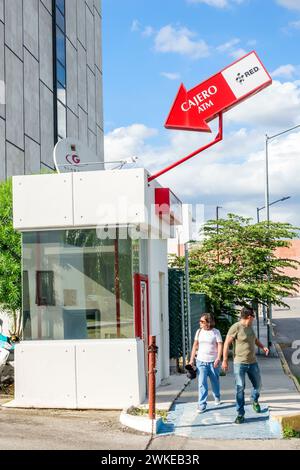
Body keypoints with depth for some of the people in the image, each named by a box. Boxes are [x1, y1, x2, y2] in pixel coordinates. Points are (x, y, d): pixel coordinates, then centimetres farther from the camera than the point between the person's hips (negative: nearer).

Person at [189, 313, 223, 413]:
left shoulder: (216, 332, -4)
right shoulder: (199, 331, 5)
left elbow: (220, 345, -8)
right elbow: (195, 345, 9)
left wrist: (218, 358, -20)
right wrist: (192, 359, 5)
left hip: (213, 361, -2)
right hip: (201, 361, 2)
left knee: (215, 381, 14)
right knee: (202, 383, -7)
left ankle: (217, 397, 41)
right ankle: (202, 405, -5)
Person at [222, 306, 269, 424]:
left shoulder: (249, 327, 8)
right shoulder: (236, 327, -15)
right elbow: (227, 344, -14)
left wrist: (263, 347, 9)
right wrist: (225, 361, -16)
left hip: (253, 362, 7)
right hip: (239, 363, -7)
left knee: (258, 385, 15)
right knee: (240, 388, -5)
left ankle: (255, 400, 45)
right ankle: (240, 414, 4)